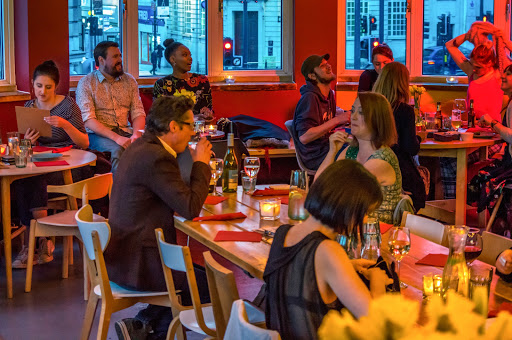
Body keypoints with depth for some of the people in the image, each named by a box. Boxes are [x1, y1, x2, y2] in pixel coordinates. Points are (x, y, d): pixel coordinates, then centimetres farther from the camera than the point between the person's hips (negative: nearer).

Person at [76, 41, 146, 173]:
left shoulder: (129, 80, 13)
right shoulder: (86, 83, -1)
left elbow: (138, 113, 9)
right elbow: (88, 120, -11)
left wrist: (136, 134, -14)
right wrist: (116, 137, -23)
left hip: (125, 131, 4)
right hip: (98, 134, -4)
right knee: (117, 149, -36)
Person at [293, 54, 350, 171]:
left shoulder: (329, 94, 14)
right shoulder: (309, 97, -16)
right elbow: (304, 137, -24)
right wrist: (337, 120, -24)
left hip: (327, 148, 9)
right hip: (315, 158, -9)